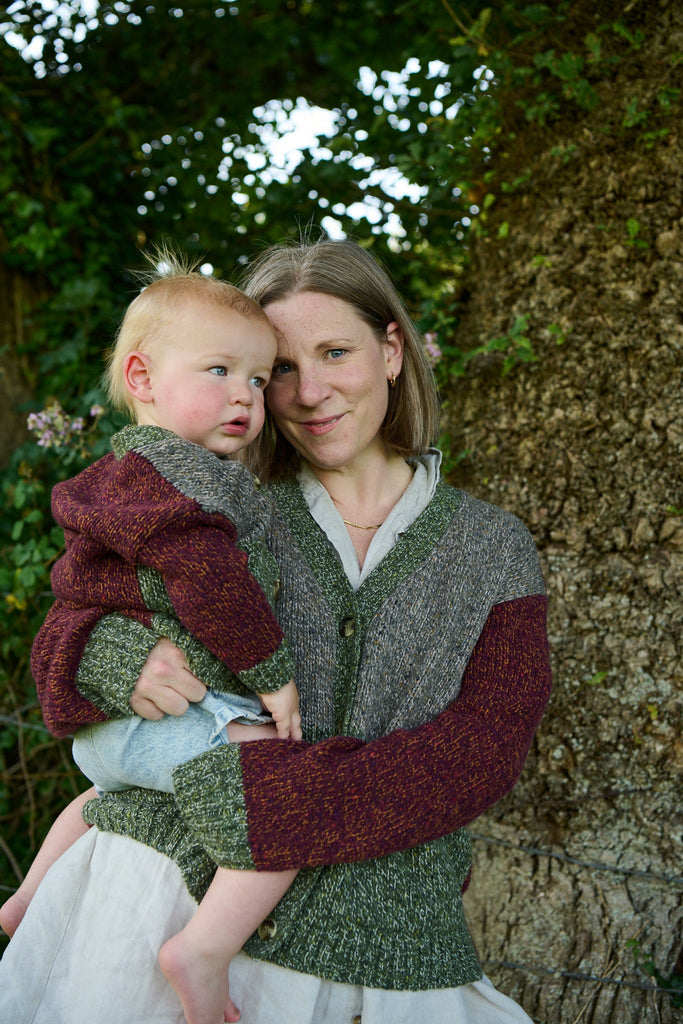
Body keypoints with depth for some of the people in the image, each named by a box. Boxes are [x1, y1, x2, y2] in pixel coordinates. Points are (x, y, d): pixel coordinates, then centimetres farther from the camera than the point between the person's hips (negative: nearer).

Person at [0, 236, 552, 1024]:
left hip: (379, 947, 0)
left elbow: (482, 751, -8)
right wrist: (121, 654, -19)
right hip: (173, 886, 0)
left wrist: (258, 801, -18)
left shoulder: (492, 548, 3)